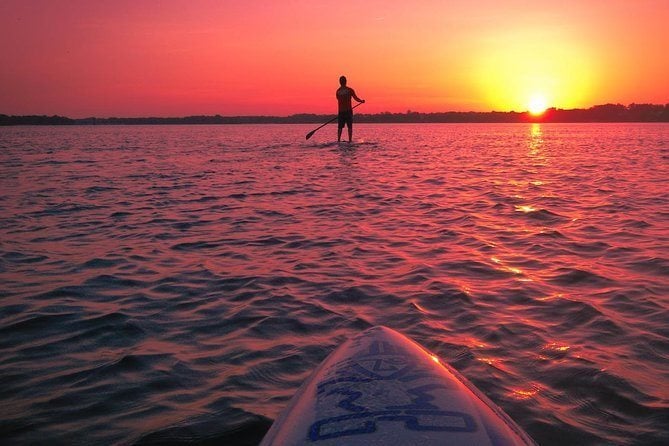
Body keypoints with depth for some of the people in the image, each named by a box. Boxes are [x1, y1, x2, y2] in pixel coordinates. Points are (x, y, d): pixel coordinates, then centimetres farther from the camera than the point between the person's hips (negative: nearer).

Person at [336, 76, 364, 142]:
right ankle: (350, 140, -2)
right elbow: (356, 98, -7)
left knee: (340, 127, 8)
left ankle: (338, 140, 2)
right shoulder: (349, 90, -4)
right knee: (350, 127, 3)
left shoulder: (338, 91, 5)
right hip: (348, 111, -2)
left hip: (341, 111, 2)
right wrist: (362, 101, 11)